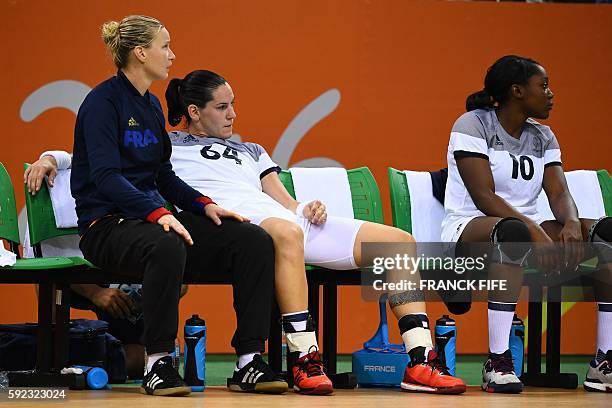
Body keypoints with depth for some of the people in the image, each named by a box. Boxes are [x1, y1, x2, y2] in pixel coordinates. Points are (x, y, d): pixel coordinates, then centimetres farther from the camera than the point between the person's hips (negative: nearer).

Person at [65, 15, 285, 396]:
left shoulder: (152, 106, 17)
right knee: (167, 247, -43)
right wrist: (157, 213, -30)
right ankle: (158, 364, -30)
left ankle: (249, 362, -15)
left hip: (152, 216, 8)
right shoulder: (104, 100, -8)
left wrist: (204, 204, 3)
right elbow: (105, 176, -19)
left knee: (255, 240, -13)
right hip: (106, 225, -8)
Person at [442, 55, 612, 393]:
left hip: (527, 227, 7)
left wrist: (571, 223, -22)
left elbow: (560, 194, 2)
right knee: (513, 232, -43)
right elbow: (483, 197, -18)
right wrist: (533, 230, -31)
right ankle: (498, 362, -43)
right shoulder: (472, 125, -7)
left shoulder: (543, 137, 14)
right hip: (470, 229, -7)